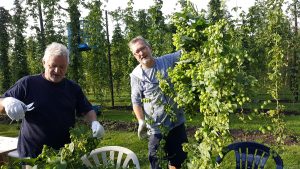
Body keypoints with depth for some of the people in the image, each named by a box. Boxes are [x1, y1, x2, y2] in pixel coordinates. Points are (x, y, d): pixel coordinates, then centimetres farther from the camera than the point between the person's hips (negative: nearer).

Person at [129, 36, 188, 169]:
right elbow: (136, 101, -4)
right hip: (156, 127, -2)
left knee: (179, 158, 19)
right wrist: (141, 121, -17)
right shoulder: (136, 75, -6)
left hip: (177, 121, 3)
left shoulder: (167, 61, -1)